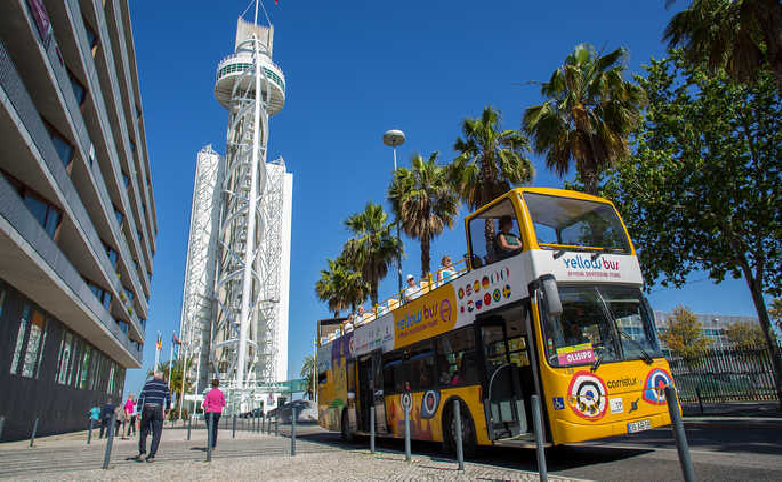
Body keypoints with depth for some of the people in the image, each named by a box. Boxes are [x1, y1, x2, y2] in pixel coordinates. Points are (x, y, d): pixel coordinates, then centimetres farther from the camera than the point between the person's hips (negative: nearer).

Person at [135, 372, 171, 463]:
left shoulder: (147, 383, 13)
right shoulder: (164, 384, 8)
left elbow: (141, 397, 4)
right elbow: (168, 398, 5)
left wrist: (138, 410, 3)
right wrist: (167, 410, 17)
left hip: (147, 408, 2)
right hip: (158, 409, -1)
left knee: (143, 432, 15)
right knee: (156, 434, 4)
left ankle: (142, 453, 5)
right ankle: (151, 456, 0)